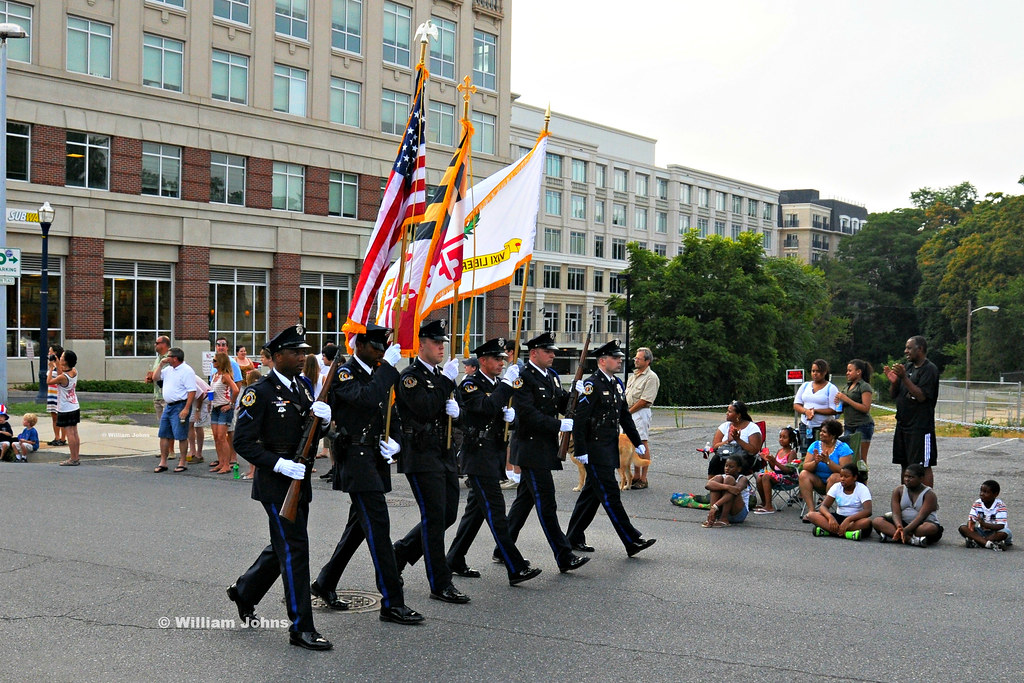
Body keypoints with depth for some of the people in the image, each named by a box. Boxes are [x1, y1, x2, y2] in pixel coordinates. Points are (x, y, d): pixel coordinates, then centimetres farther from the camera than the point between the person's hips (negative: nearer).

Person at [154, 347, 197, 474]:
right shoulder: (169, 369, 14)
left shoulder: (187, 371, -13)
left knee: (181, 436, -4)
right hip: (168, 406, 9)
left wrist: (186, 409, -24)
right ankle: (163, 463, 16)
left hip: (180, 406, -9)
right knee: (164, 435, 10)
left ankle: (182, 463, 4)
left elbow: (192, 391, -19)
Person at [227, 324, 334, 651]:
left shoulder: (301, 388, 11)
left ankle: (244, 591, 41)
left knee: (283, 546, 19)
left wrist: (324, 418, -8)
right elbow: (242, 442, -15)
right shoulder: (259, 393, -13)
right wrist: (280, 464, -24)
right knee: (294, 547, -9)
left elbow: (313, 434, 15)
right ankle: (301, 627, -3)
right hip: (275, 481, -8)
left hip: (299, 480, 8)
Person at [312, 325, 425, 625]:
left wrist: (394, 442, 1)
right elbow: (367, 398, -30)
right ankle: (392, 603, -8)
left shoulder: (379, 374, 15)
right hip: (356, 459, -9)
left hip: (376, 459, 9)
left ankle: (325, 583, 32)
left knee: (360, 525, 16)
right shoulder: (344, 373, -10)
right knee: (378, 526, -11)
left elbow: (391, 413, 19)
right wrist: (388, 365, -24)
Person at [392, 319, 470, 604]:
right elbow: (425, 409, -23)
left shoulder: (440, 375, 17)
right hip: (422, 457, -9)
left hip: (445, 455, 9)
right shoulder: (409, 377, -10)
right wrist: (447, 380, -17)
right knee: (434, 518, -5)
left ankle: (400, 553, 29)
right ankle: (441, 585, 2)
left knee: (448, 514, 12)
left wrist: (454, 408, -3)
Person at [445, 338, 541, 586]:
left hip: (495, 456, 9)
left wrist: (511, 414, -6)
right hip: (479, 457, -9)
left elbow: (506, 411, 17)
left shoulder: (500, 385, 16)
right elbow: (486, 407, -27)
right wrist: (507, 383, -24)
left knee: (476, 510, 14)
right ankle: (515, 569, -13)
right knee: (495, 512, -10)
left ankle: (454, 560, 24)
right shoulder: (470, 385, -10)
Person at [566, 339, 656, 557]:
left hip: (610, 448, 9)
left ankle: (574, 537, 23)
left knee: (592, 493, 14)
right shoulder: (591, 384, -15)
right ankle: (631, 541, -5)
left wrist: (637, 443, 18)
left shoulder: (617, 384, 13)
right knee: (610, 494, -6)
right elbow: (579, 419, -19)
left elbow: (625, 416, 20)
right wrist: (581, 451, -21)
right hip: (595, 450, -9)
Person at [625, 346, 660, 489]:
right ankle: (636, 476, 20)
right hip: (629, 413, 9)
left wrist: (629, 412, -12)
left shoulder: (651, 377, -10)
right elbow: (627, 395, 20)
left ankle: (643, 479, -3)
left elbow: (644, 400, -15)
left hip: (641, 413, -8)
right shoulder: (633, 376, 17)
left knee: (642, 444, -6)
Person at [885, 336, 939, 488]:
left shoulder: (930, 369, -9)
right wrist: (893, 381, -4)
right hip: (903, 424, 8)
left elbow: (921, 396, -20)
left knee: (923, 467, -5)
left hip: (921, 426, -8)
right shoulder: (908, 367, 15)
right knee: (905, 465, 12)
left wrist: (904, 378, -23)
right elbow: (893, 395, 16)